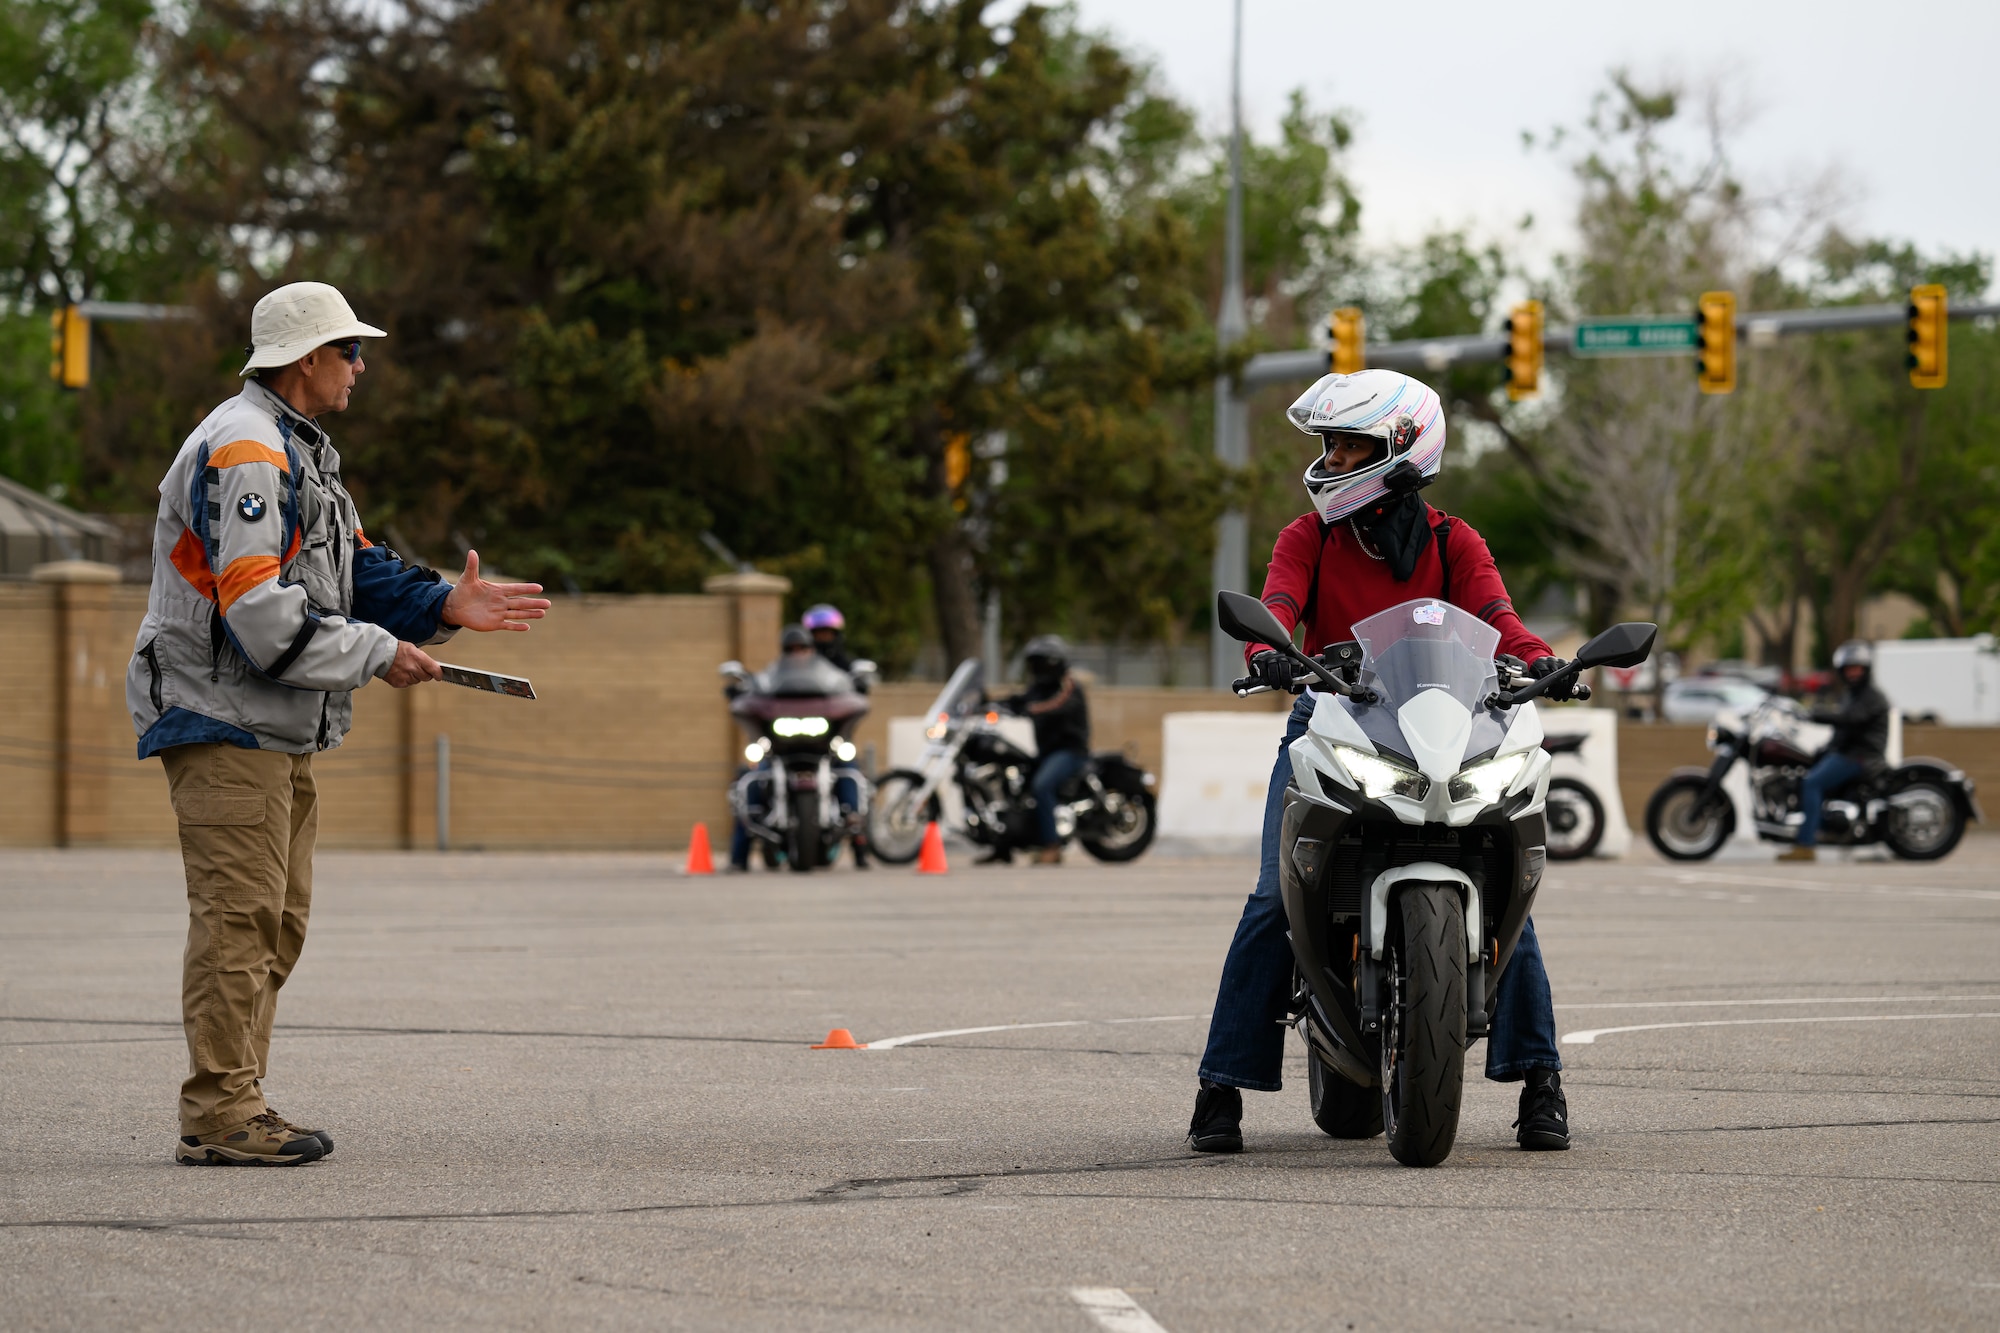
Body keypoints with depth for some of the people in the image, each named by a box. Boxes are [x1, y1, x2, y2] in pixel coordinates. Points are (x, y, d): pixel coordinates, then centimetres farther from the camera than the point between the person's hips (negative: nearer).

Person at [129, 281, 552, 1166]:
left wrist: (442, 606, 3)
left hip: (275, 729, 11)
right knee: (239, 912, -11)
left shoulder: (300, 452, 19)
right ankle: (219, 1116, -11)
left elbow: (356, 571, 19)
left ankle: (234, 1105, 17)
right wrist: (378, 654, -17)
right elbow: (260, 611, -25)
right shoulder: (244, 450, -16)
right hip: (225, 722, -11)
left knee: (276, 918, 12)